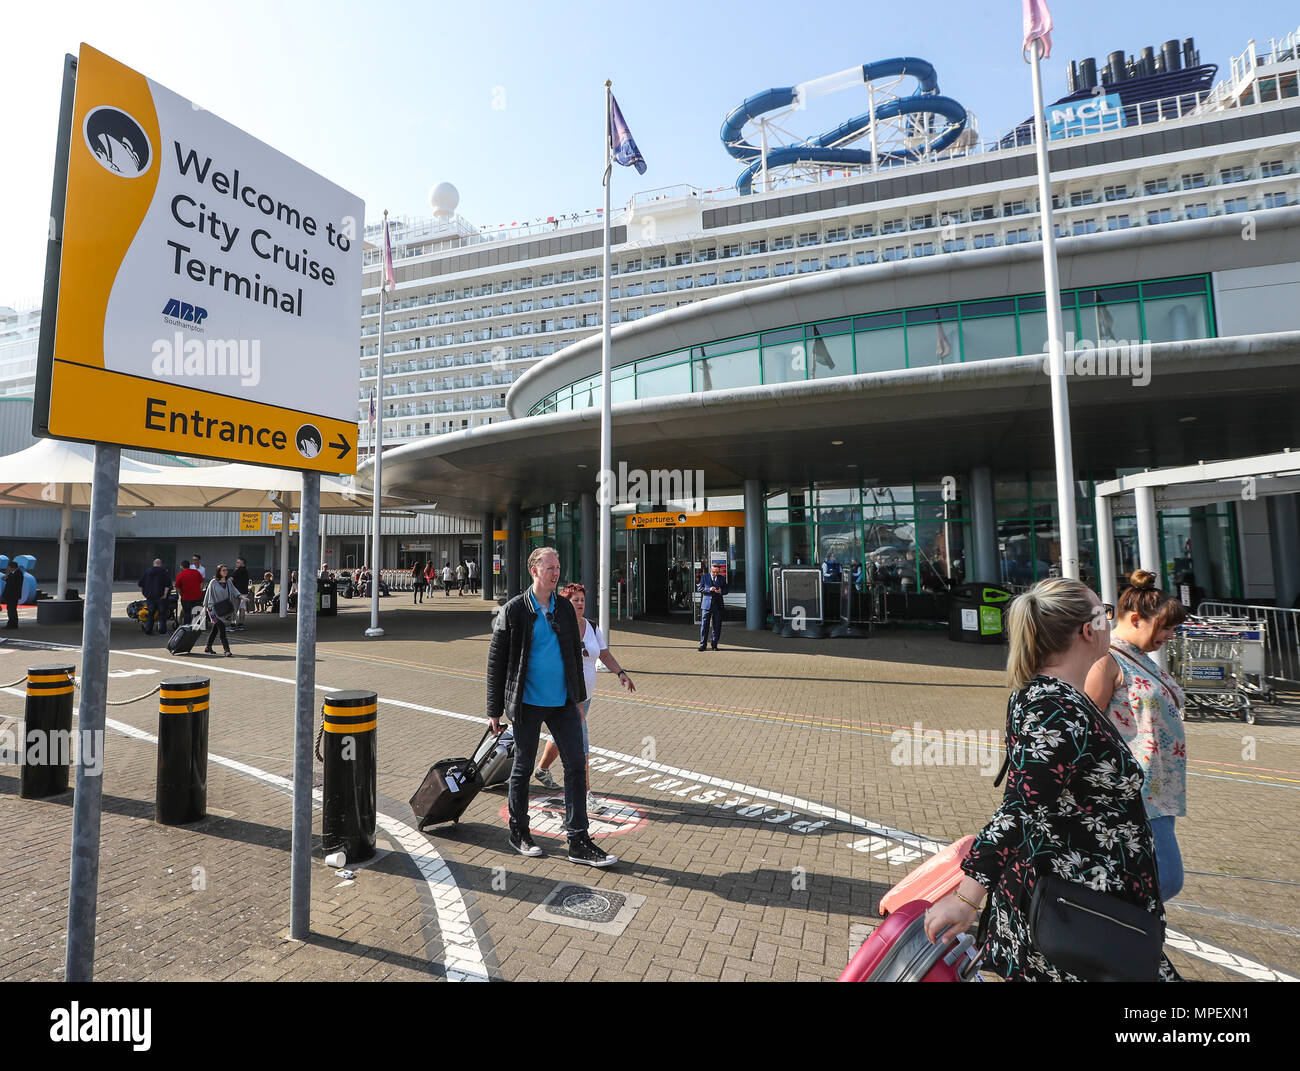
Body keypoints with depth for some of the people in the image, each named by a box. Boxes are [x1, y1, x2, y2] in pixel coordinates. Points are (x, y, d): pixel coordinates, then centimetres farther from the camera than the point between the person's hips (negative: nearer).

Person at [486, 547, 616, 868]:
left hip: (563, 702, 4)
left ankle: (579, 843, 12)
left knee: (576, 766, 3)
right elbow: (496, 663, -3)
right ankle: (518, 832, 31)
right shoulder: (514, 610, -7)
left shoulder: (565, 608, 7)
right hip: (528, 703, -4)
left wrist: (578, 698, 14)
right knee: (522, 769, 11)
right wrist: (494, 711, -3)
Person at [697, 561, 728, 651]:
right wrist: (709, 589, -14)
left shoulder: (722, 578, 10)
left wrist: (721, 591, -13)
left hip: (718, 605, 2)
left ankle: (714, 644, 14)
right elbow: (699, 588, 1)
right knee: (704, 625, -2)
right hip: (707, 604, -2)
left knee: (717, 626, 4)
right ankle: (702, 644, 5)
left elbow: (726, 590, 9)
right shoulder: (704, 577, 6)